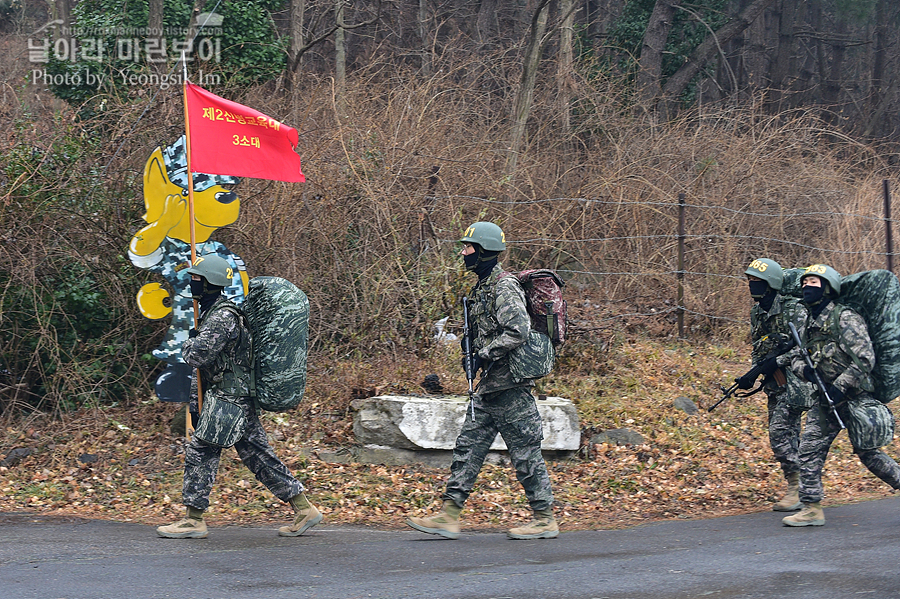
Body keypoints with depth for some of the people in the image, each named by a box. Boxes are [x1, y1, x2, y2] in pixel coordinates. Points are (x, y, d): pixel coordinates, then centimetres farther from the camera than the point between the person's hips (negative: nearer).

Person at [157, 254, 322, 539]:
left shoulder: (221, 317, -18)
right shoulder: (215, 312, 15)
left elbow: (197, 355, -23)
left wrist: (188, 343, -3)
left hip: (227, 398, -10)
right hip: (241, 397, 10)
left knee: (199, 452, -4)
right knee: (257, 454, 10)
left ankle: (194, 520, 1)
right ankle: (304, 508, 10)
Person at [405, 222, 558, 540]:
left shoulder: (504, 287, -14)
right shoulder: (483, 287, 16)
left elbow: (519, 330, -26)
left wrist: (485, 355, -18)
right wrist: (475, 356, 12)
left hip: (509, 385, -10)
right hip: (489, 386, 10)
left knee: (525, 453, -3)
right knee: (468, 446, 6)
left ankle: (545, 520, 6)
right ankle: (448, 516, 5)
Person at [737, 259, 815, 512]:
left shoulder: (792, 310, -14)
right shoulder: (757, 312, 12)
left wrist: (777, 361, -22)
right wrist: (751, 375, 2)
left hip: (794, 381, -8)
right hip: (775, 384, 8)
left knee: (780, 432, -14)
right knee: (786, 435, 9)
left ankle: (797, 489, -7)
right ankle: (798, 489, 16)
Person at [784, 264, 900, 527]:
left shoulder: (845, 318, -14)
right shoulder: (810, 323, 10)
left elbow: (865, 360, -19)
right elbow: (796, 356, 18)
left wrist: (840, 388, -21)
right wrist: (804, 369, -6)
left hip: (855, 397, -7)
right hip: (827, 399, 7)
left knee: (868, 453, -1)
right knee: (810, 447, -1)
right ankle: (811, 509, 2)